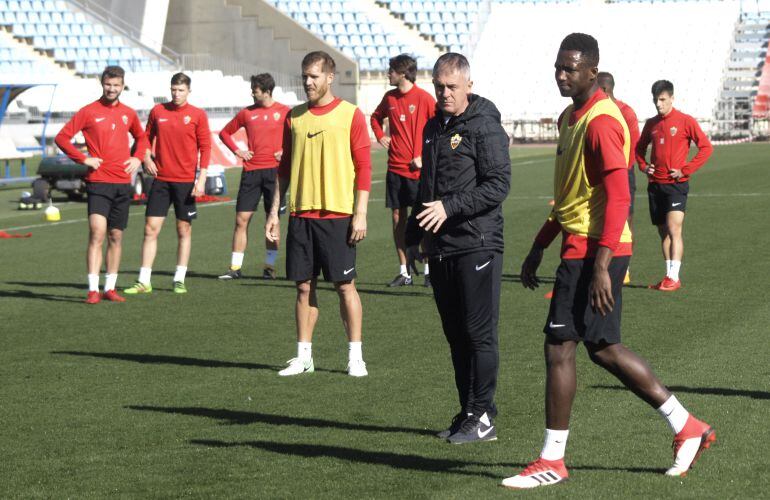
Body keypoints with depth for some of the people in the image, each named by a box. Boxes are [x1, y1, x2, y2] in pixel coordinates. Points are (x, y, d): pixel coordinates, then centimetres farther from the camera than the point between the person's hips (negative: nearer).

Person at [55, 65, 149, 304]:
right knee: (97, 232, -16)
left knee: (116, 236, 8)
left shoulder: (128, 114, 11)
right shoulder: (89, 112, -2)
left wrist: (137, 158, 10)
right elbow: (62, 137, -1)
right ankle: (93, 289, -17)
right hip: (98, 182, -5)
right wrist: (83, 159, -10)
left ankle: (110, 288, 17)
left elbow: (141, 137, 28)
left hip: (123, 183, 5)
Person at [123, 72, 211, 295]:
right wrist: (146, 158, -2)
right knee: (150, 228, -2)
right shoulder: (158, 111, 5)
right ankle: (144, 281, 1)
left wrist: (201, 180, -8)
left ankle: (179, 280, 14)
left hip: (185, 182, -2)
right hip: (160, 179, 2)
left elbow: (205, 148, -2)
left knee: (184, 230, 5)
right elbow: (147, 137, 17)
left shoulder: (197, 115, -2)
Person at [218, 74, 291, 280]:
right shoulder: (247, 113, 9)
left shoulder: (284, 112, 0)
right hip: (251, 171, 2)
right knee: (241, 219, -1)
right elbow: (225, 133, 19)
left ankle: (270, 266, 10)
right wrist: (237, 151, 6)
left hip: (273, 170, -2)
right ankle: (235, 267, 2)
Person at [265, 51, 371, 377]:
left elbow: (363, 167, -4)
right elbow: (284, 167, 15)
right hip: (301, 213, 4)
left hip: (337, 214, -4)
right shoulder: (294, 117, 10)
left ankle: (355, 357, 6)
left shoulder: (350, 115, -3)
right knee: (304, 286, 6)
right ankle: (303, 357, 13)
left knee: (345, 285, -1)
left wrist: (360, 214, -10)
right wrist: (274, 211, 10)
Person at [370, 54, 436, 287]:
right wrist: (380, 136, 10)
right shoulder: (389, 97, 9)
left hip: (417, 169, -5)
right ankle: (403, 272, 10)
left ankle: (429, 270, 6)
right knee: (398, 218, 5)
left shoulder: (424, 98, -9)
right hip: (395, 168, 5)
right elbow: (376, 117, 28)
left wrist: (424, 156, -12)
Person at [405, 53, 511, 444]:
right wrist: (413, 236, 24)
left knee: (479, 333, -5)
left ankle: (482, 417, 0)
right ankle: (468, 413, 17)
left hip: (477, 246, -8)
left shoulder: (485, 126, -8)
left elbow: (499, 185, -16)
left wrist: (450, 206, -21)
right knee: (455, 334, 10)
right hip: (440, 248, 8)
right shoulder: (434, 127, 17)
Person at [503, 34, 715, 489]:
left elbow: (618, 198, -20)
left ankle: (553, 461, 2)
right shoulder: (572, 117, 16)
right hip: (581, 248, 10)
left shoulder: (601, 121, -15)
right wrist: (539, 247, 23)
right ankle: (688, 428, 20)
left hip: (592, 252, -10)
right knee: (604, 348, 13)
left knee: (559, 346, -6)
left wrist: (601, 265, -24)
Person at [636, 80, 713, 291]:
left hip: (676, 184, -6)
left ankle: (674, 277, -19)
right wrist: (643, 165, 7)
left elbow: (706, 147, -7)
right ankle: (669, 276, 16)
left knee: (674, 229, -16)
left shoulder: (685, 121, -5)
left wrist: (685, 170, -12)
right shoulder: (651, 124, 11)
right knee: (663, 232, 9)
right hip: (655, 184, 6)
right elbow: (640, 147, 26)